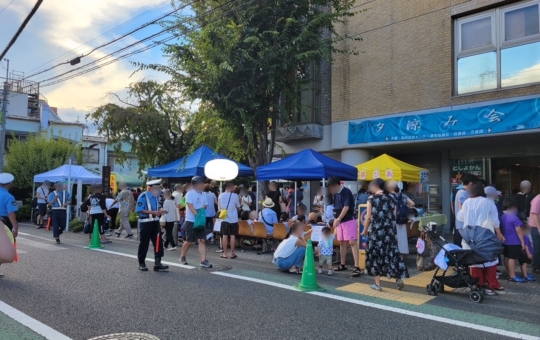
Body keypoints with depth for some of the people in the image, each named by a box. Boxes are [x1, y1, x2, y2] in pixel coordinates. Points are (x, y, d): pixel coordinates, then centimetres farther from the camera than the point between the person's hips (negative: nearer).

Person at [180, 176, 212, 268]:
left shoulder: (204, 194, 8)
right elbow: (190, 206, -17)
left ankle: (203, 261, -4)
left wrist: (202, 210, -8)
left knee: (202, 240, -3)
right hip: (191, 221, -5)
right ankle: (183, 257, 27)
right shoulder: (190, 193, -11)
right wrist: (197, 216, -24)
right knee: (189, 241, 3)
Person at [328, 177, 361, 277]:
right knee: (342, 243, 12)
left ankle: (357, 267, -13)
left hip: (349, 220, -8)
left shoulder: (346, 192, -14)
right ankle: (343, 265, 22)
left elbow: (346, 207, -19)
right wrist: (335, 219, 7)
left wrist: (338, 219, -18)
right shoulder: (335, 194, 9)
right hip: (340, 221, 8)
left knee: (352, 242, -12)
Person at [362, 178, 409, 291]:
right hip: (389, 231, 4)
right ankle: (399, 278, 2)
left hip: (376, 231, -4)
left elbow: (368, 217, -5)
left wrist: (365, 230, 7)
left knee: (375, 255, 5)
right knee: (392, 253, 11)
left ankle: (377, 284, 9)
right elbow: (394, 216, 8)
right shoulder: (391, 198, 6)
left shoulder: (372, 199, -6)